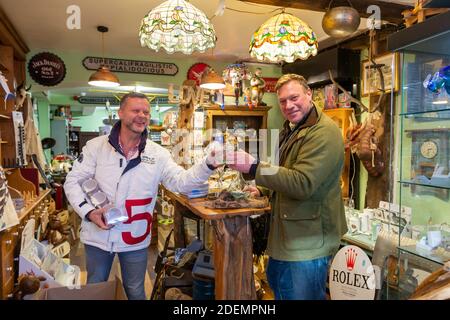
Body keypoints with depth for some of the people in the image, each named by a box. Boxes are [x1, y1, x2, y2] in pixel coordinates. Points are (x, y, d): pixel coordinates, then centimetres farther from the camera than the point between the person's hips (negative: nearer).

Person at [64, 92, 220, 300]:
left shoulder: (157, 154, -6)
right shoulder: (96, 146, -6)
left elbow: (181, 182, -14)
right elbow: (73, 181, -3)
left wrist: (208, 164, -31)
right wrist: (88, 212, -17)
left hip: (135, 239, 0)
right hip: (98, 236, 0)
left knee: (135, 292, 19)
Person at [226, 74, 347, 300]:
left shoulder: (324, 133, -19)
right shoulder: (290, 130, 12)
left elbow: (303, 184, -28)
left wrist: (254, 167, -32)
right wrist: (262, 189, 12)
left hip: (310, 238, -9)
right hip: (285, 232, 10)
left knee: (303, 295, 6)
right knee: (277, 284, 25)